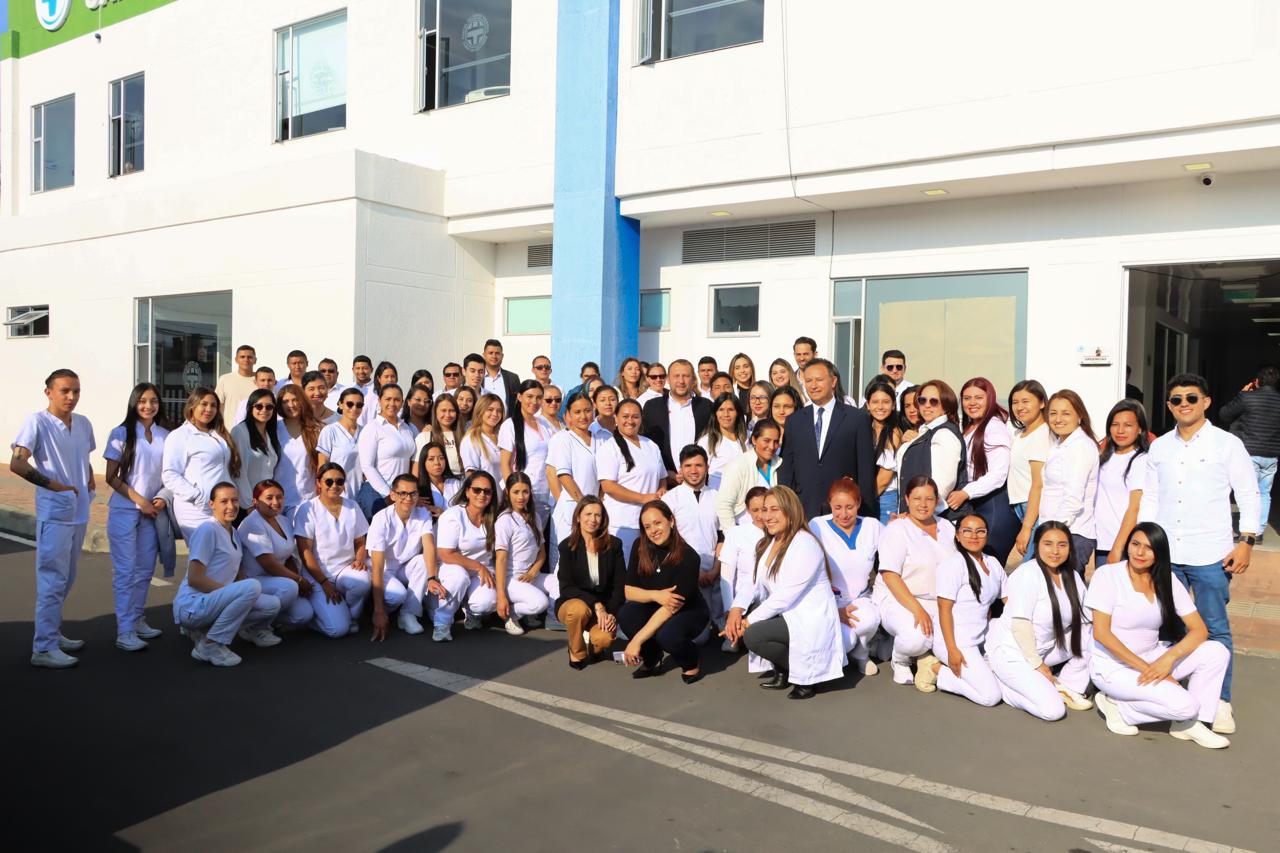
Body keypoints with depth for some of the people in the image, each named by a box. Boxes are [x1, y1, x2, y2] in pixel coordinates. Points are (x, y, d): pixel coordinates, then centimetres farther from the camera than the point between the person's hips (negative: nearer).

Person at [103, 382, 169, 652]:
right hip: (124, 511, -4)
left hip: (152, 512, 4)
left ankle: (137, 620, 22)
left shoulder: (165, 436, 6)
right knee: (125, 570, -3)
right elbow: (112, 477, -5)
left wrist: (162, 498, -5)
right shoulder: (121, 434, -4)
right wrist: (140, 500, -12)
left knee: (145, 569, 9)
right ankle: (124, 631, -1)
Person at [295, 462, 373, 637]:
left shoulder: (352, 506, 7)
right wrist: (324, 582, -15)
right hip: (318, 575, -4)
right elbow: (305, 551, -9)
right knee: (338, 629, -22)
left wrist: (360, 559, -11)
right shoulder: (308, 509, -6)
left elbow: (360, 542, 12)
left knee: (363, 581, -34)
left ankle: (351, 617, -3)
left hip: (346, 569, 4)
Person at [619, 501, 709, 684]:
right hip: (655, 609, 4)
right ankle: (652, 661, 0)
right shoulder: (640, 547, -12)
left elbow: (673, 607, -28)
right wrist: (655, 595, -31)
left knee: (666, 635, -36)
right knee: (625, 614, -26)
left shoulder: (688, 557, -25)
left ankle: (691, 665, -1)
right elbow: (628, 591, -9)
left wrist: (637, 640, -32)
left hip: (689, 612, -4)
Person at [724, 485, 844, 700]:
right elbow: (756, 586, 4)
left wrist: (749, 622, -19)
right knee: (735, 624, -6)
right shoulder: (766, 544, 10)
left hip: (812, 622, -9)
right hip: (786, 616, 9)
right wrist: (736, 609, -14)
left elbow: (785, 597, -22)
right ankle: (783, 672, 9)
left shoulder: (805, 545, -17)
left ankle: (805, 672, -2)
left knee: (753, 636, -24)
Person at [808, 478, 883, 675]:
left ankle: (860, 653, 3)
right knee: (846, 640, -30)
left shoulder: (872, 526, 5)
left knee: (870, 618, -32)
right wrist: (835, 609, -14)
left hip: (860, 600, 3)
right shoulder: (817, 527, -6)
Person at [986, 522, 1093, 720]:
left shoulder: (1072, 577, 5)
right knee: (1053, 710, -18)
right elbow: (1020, 624, -20)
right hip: (1012, 652, -7)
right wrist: (1037, 664, -17)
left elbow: (1083, 621, 3)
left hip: (1044, 648, 7)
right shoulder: (1027, 574, -17)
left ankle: (1067, 688, 4)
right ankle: (999, 682, 2)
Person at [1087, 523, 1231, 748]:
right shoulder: (1107, 575, -13)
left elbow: (1199, 630, -4)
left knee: (1217, 652, -12)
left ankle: (1188, 724, -3)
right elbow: (1101, 633, -18)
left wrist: (1169, 657, -21)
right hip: (1113, 666, -6)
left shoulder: (1167, 580, 1)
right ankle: (1117, 704, -2)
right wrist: (1145, 668, -21)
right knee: (1184, 705, -24)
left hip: (1152, 658, 6)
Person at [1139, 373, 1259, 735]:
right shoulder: (1159, 447, 10)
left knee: (1215, 629, 2)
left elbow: (1249, 496, 0)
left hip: (1210, 555, -3)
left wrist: (1246, 542, -7)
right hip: (1165, 554, 3)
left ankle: (1221, 703, 12)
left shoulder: (1228, 444, 0)